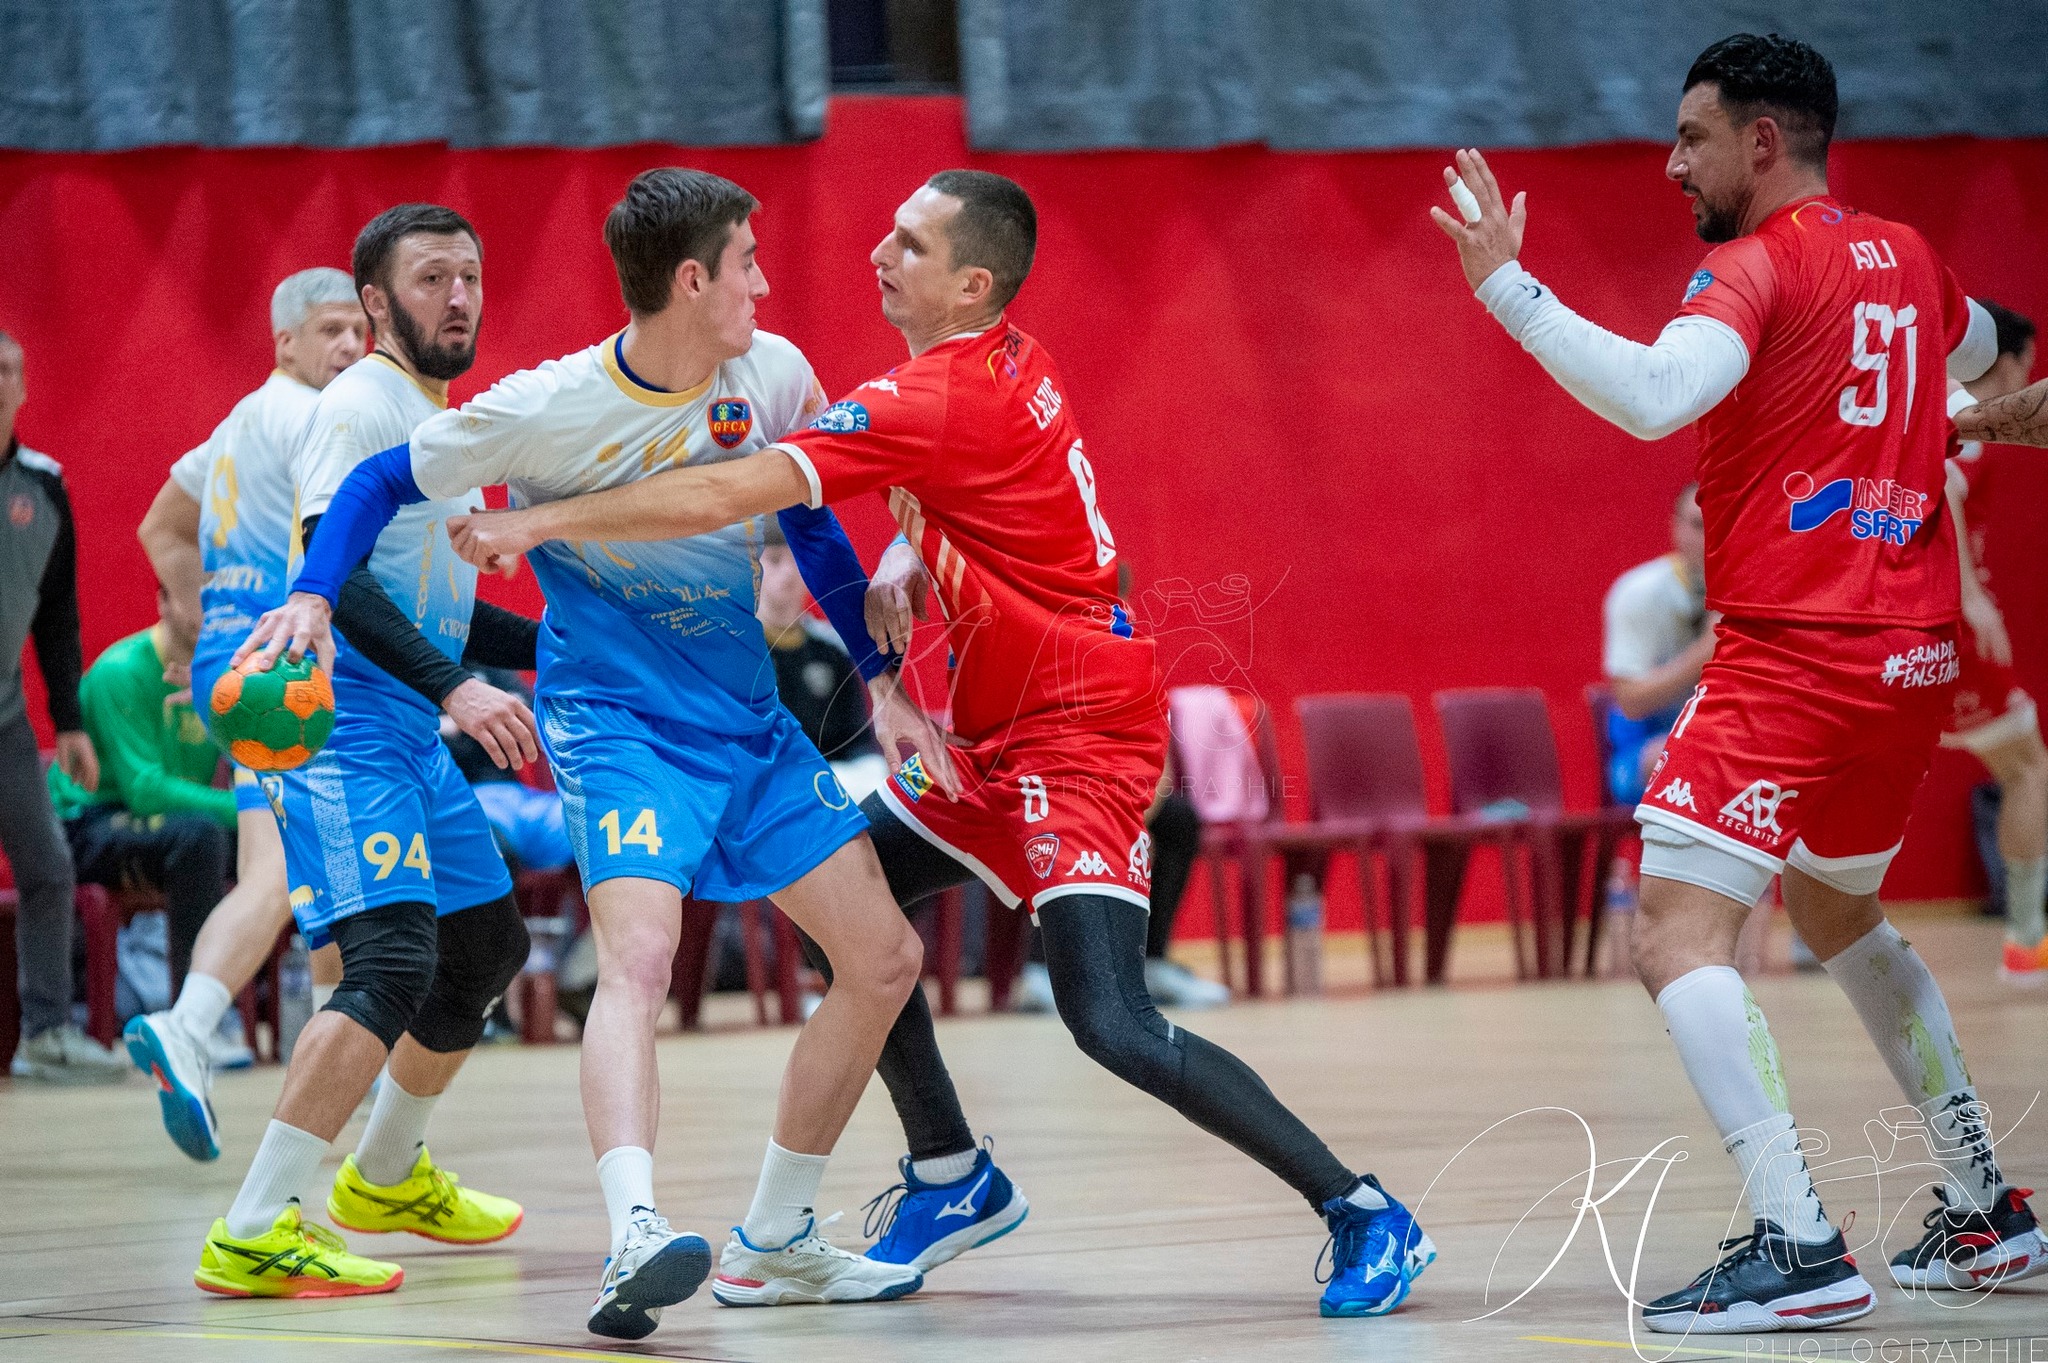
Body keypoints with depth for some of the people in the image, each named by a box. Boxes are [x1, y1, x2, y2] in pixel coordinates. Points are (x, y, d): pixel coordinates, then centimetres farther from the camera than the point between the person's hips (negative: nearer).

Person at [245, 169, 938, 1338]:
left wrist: (881, 674, 13)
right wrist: (312, 597, -20)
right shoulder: (551, 411, -17)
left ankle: (775, 1241, 17)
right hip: (618, 719, -7)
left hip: (752, 719, 7)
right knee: (639, 952, -31)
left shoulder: (774, 377, -3)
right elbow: (386, 483, -5)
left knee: (885, 958, 6)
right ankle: (634, 1235, -47)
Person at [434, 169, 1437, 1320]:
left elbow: (728, 496, -24)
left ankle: (1363, 1214, -9)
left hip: (1076, 730, -10)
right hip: (998, 726, 10)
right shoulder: (1006, 365, 7)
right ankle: (954, 1179, 21)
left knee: (1111, 1024, -17)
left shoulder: (937, 398, -21)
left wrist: (537, 524, -18)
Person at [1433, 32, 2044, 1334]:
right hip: (1915, 650, 9)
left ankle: (1802, 1252, -24)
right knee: (1838, 910, 28)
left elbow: (1651, 396, -28)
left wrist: (1506, 284, -24)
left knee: (1679, 936, -12)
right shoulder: (1904, 257, 14)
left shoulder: (1761, 265, -10)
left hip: (1796, 647, -9)